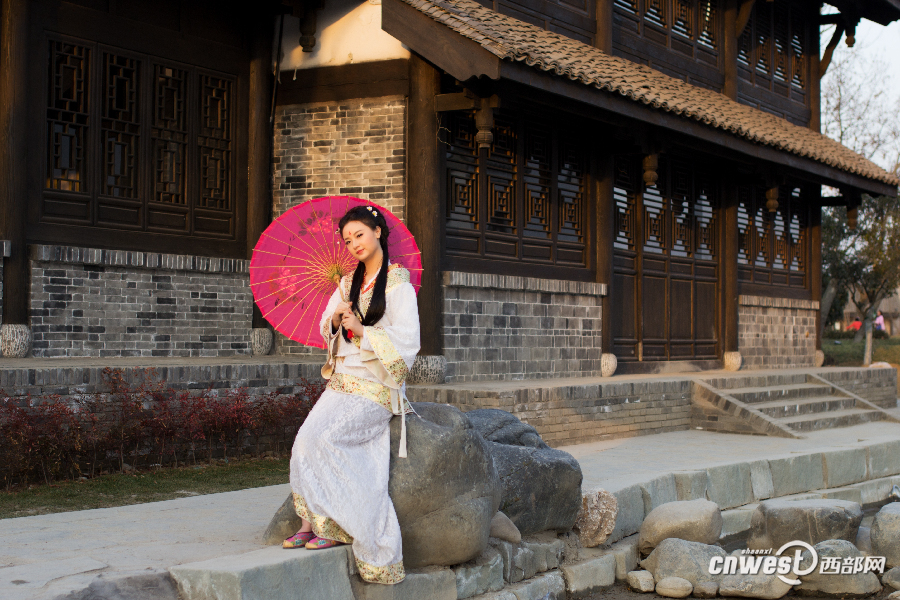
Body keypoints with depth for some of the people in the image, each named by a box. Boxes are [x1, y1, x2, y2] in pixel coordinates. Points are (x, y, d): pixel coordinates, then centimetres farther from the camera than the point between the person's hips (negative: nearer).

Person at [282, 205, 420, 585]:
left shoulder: (397, 283, -2)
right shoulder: (348, 283, 18)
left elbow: (406, 341, -8)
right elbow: (326, 331, 17)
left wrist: (362, 330, -15)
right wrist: (335, 319, -5)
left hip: (376, 387, -6)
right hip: (342, 381, 6)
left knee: (323, 438, -25)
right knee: (306, 438, -19)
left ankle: (333, 524, -14)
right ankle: (314, 520, -14)